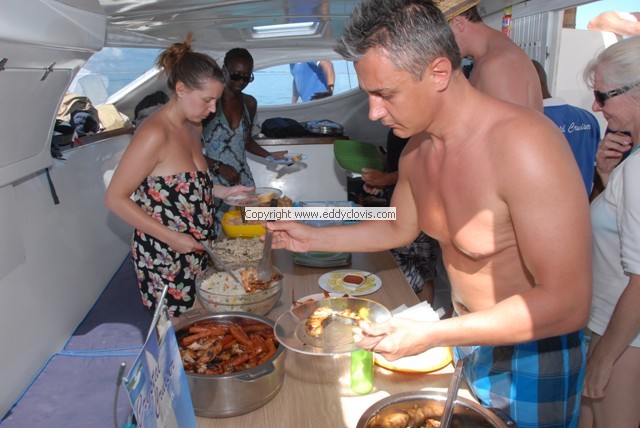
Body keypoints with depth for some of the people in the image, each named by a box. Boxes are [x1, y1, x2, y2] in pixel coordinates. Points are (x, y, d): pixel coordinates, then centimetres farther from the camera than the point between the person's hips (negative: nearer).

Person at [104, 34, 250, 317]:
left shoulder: (193, 127, 7)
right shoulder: (154, 134, -20)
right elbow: (115, 198, -18)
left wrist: (221, 192, 5)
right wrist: (171, 237, -20)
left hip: (197, 251, 8)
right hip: (164, 258, -8)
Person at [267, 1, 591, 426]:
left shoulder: (523, 146, -32)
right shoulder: (417, 148, -6)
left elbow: (567, 302, -31)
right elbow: (399, 228, 11)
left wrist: (431, 335, -32)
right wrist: (314, 238, 5)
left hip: (531, 355, -6)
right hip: (464, 336, 7)